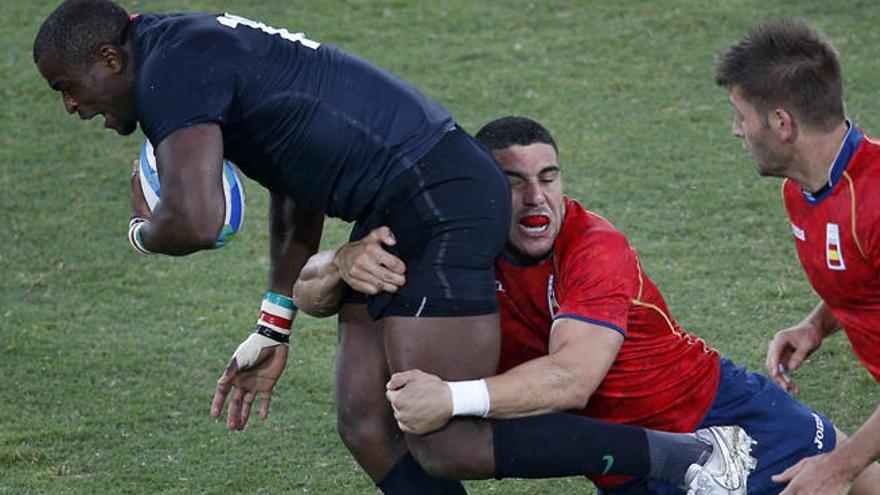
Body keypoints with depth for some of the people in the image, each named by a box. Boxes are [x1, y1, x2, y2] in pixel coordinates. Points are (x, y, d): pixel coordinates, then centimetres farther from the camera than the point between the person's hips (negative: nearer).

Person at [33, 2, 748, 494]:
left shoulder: (170, 71, -11)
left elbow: (195, 222, -24)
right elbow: (298, 195, 30)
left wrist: (144, 232, 0)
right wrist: (275, 331, 30)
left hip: (440, 205, -11)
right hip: (399, 218, 11)